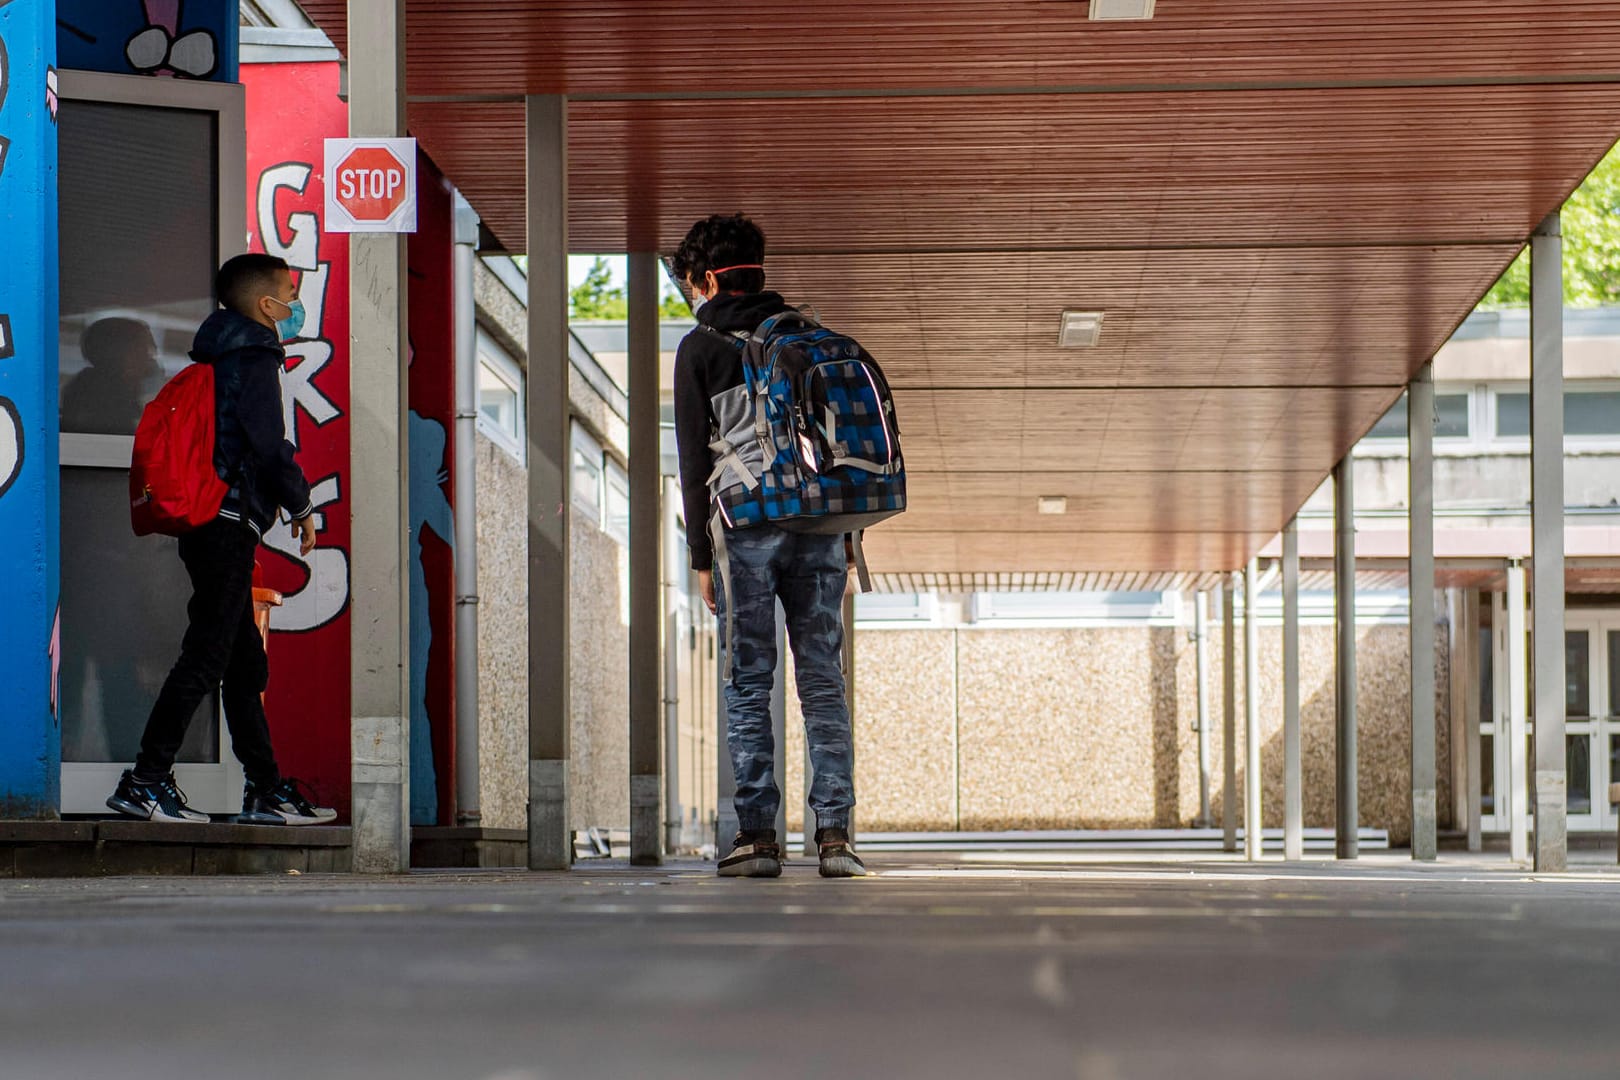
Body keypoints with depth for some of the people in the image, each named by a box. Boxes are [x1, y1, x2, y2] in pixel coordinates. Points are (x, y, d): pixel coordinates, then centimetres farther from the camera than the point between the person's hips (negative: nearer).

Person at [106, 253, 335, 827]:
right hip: (231, 525, -10)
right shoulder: (254, 359, -8)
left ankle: (266, 789, 15)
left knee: (245, 661, 12)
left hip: (208, 524, 10)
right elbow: (268, 445, -14)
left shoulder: (222, 356, 20)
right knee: (206, 656, -11)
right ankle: (147, 780, -13)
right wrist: (302, 506, -3)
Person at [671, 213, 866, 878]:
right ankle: (834, 832, -4)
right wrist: (847, 545, 17)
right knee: (823, 681, 3)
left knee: (748, 686, 0)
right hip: (821, 524, 3)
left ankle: (758, 834, -5)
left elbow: (695, 458, -2)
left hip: (748, 528, -3)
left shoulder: (700, 348, 3)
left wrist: (701, 557, 0)